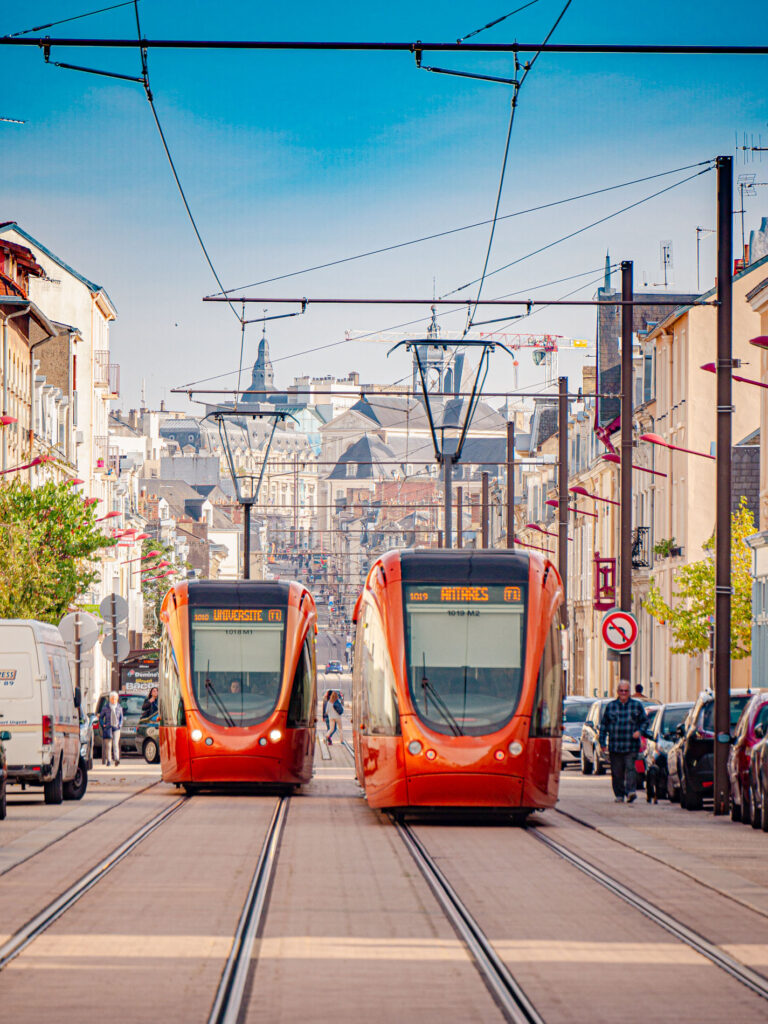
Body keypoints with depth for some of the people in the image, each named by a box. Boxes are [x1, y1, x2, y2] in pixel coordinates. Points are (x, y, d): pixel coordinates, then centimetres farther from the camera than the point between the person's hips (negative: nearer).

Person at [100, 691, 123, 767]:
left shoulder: (119, 708, 8)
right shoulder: (105, 708, 1)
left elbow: (121, 718, 19)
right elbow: (100, 717, 8)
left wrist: (120, 725, 4)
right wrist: (103, 725, -4)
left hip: (116, 728, 1)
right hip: (108, 728, -1)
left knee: (115, 743, -11)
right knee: (108, 745, -1)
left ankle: (116, 759, -18)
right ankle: (108, 760, 7)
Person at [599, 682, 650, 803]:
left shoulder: (637, 706, 10)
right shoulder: (610, 706, 12)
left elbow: (645, 721, 13)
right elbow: (604, 724, 14)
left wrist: (640, 731, -7)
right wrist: (602, 742, 8)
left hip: (631, 746, -2)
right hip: (614, 746, 2)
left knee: (630, 768, -17)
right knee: (617, 772, 2)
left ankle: (631, 791, -25)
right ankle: (619, 795, 11)